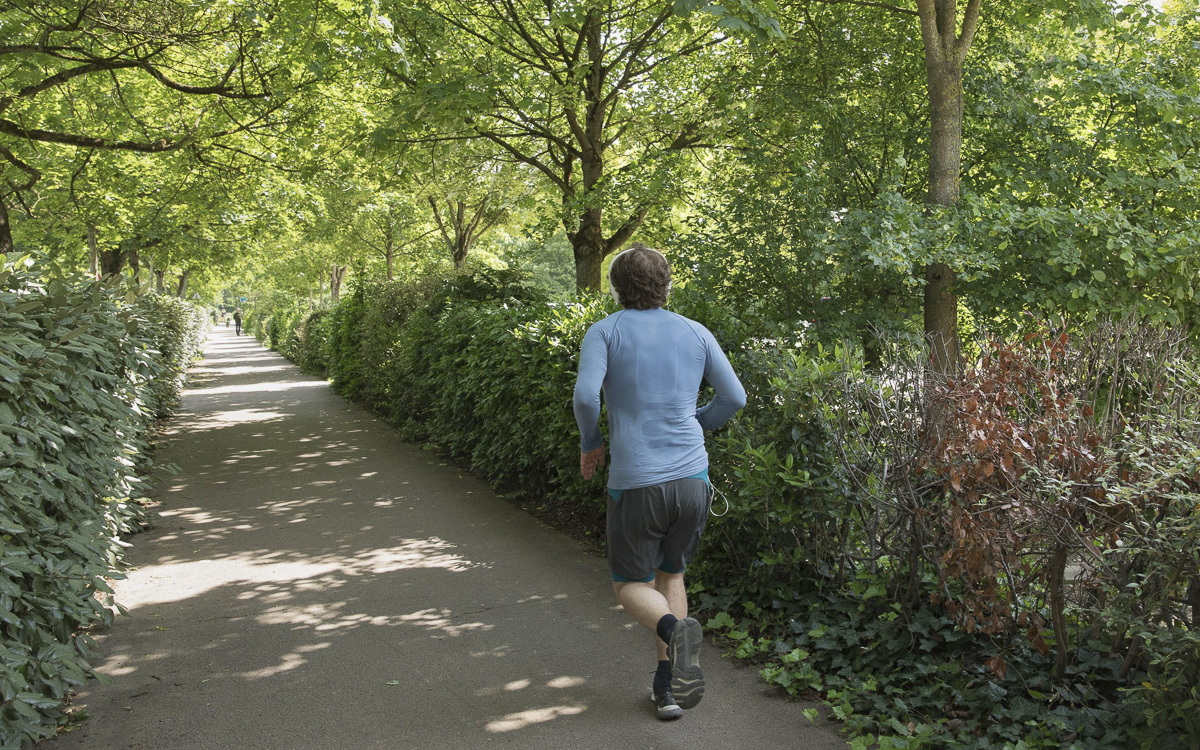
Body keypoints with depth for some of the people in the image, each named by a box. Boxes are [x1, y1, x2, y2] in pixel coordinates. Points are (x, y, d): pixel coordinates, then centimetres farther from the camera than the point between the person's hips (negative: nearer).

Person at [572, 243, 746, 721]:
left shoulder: (604, 332, -1)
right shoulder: (695, 333, 9)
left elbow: (586, 395, -15)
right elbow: (734, 397, 8)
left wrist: (590, 443, 4)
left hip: (635, 481, -3)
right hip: (692, 477, 3)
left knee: (631, 585, 14)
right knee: (669, 574, 23)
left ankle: (674, 629, -18)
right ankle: (667, 685, 14)